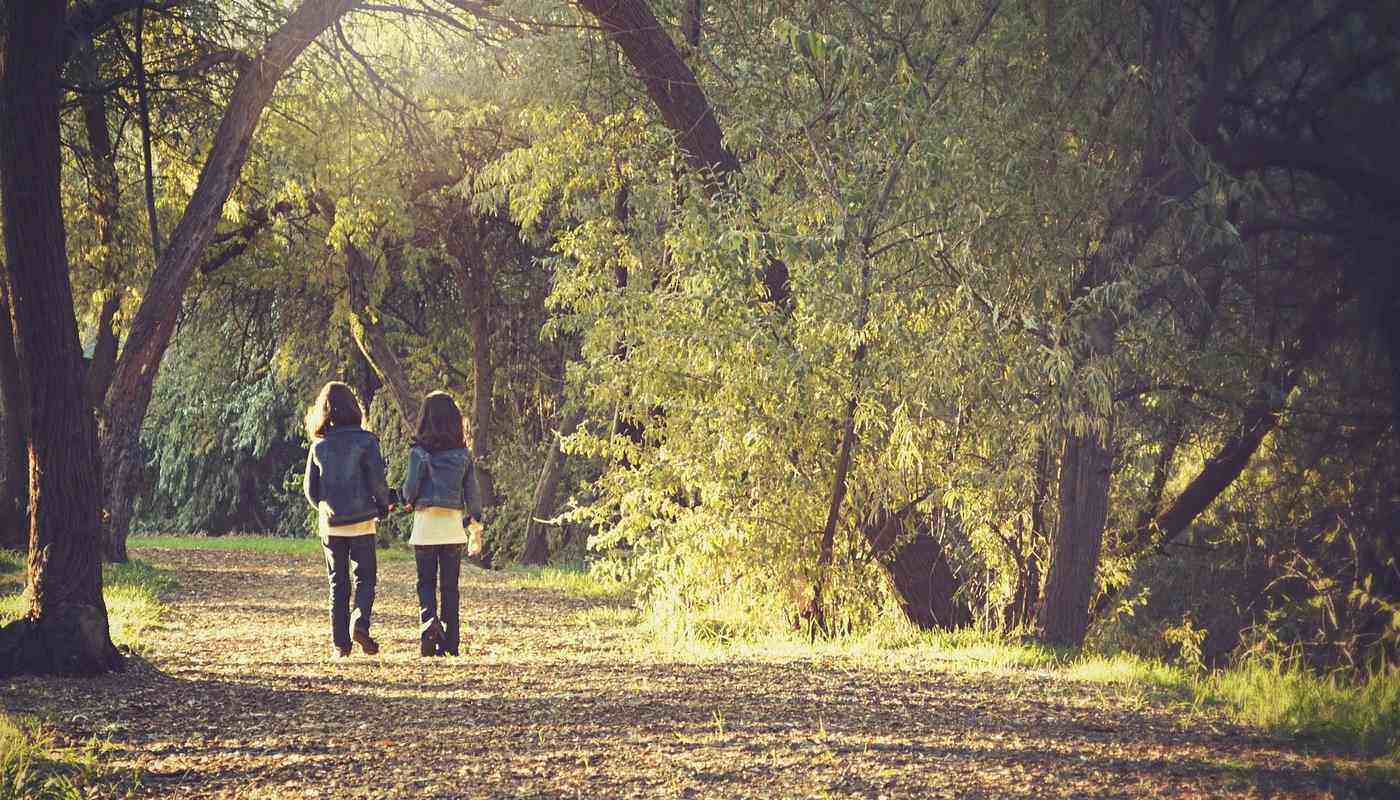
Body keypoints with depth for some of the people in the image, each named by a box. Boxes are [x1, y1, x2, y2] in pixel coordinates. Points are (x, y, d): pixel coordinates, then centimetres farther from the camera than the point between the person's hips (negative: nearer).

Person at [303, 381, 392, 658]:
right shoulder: (365, 441, -7)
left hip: (330, 524, 3)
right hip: (361, 521, -3)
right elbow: (378, 480, -10)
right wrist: (383, 506, 7)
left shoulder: (319, 446, 2)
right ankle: (360, 624, -18)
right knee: (364, 578, 7)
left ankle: (340, 644, 5)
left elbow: (310, 489, 6)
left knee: (337, 583, 10)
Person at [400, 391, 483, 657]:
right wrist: (475, 520, 18)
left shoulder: (420, 451, -9)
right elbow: (472, 490, 4)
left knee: (426, 582, 8)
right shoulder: (463, 454, 1)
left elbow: (410, 488, -8)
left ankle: (429, 619, -20)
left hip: (425, 523, -2)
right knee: (450, 585, 9)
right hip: (453, 524, 2)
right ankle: (450, 642, 8)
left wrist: (407, 500, 15)